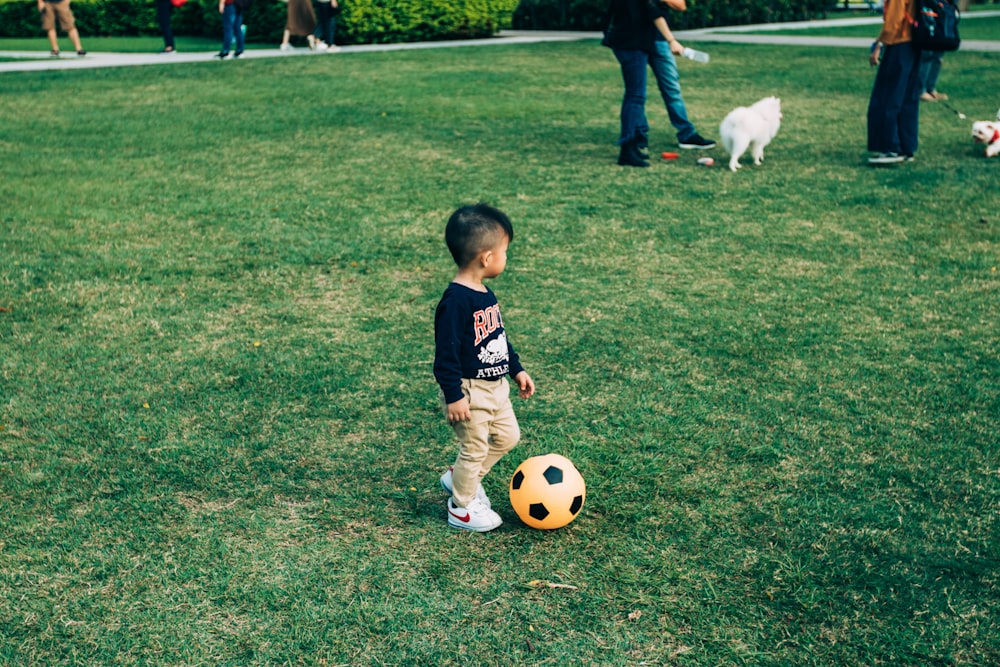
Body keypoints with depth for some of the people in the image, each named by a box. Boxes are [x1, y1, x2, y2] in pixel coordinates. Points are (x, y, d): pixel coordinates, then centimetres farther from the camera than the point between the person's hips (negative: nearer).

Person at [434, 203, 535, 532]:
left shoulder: (485, 294, 5)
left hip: (495, 385, 9)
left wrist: (517, 370, 20)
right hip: (470, 391, -9)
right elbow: (446, 351, -25)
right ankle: (461, 508, 25)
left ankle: (460, 477, 35)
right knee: (475, 449, 4)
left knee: (508, 436, 19)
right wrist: (453, 396, -24)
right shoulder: (456, 300, -25)